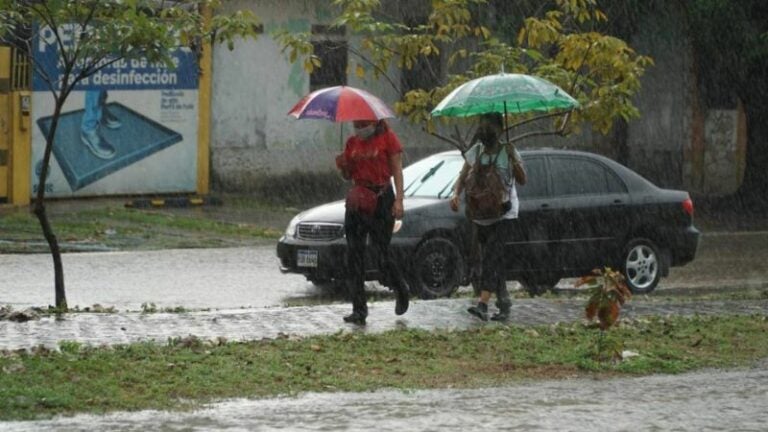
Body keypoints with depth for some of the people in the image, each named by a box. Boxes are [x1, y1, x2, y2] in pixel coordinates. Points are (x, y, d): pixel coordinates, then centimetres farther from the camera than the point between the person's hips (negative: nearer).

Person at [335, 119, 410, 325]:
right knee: (354, 256, -2)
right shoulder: (352, 142, 11)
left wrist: (399, 199, -13)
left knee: (382, 252, -3)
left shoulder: (387, 137, -3)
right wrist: (343, 166, -6)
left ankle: (401, 290, 27)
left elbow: (397, 170, -4)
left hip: (381, 198, -5)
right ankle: (359, 310, -1)